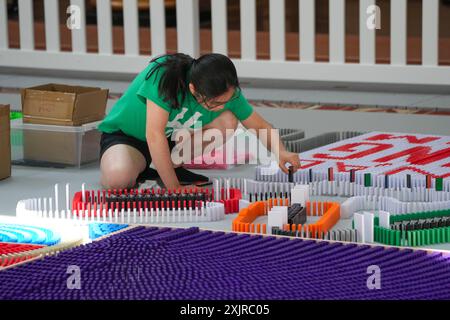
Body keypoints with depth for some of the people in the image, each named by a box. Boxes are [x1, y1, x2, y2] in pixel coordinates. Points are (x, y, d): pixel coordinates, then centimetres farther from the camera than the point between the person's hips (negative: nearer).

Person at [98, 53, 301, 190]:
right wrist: (174, 189, -35)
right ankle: (139, 169, -5)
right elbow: (154, 134, -37)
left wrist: (280, 152, -28)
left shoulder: (226, 92, -18)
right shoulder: (164, 76, -36)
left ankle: (168, 166, -5)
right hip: (125, 135, -6)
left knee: (227, 122, -19)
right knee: (117, 178, -40)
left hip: (174, 137, 6)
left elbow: (260, 126, -6)